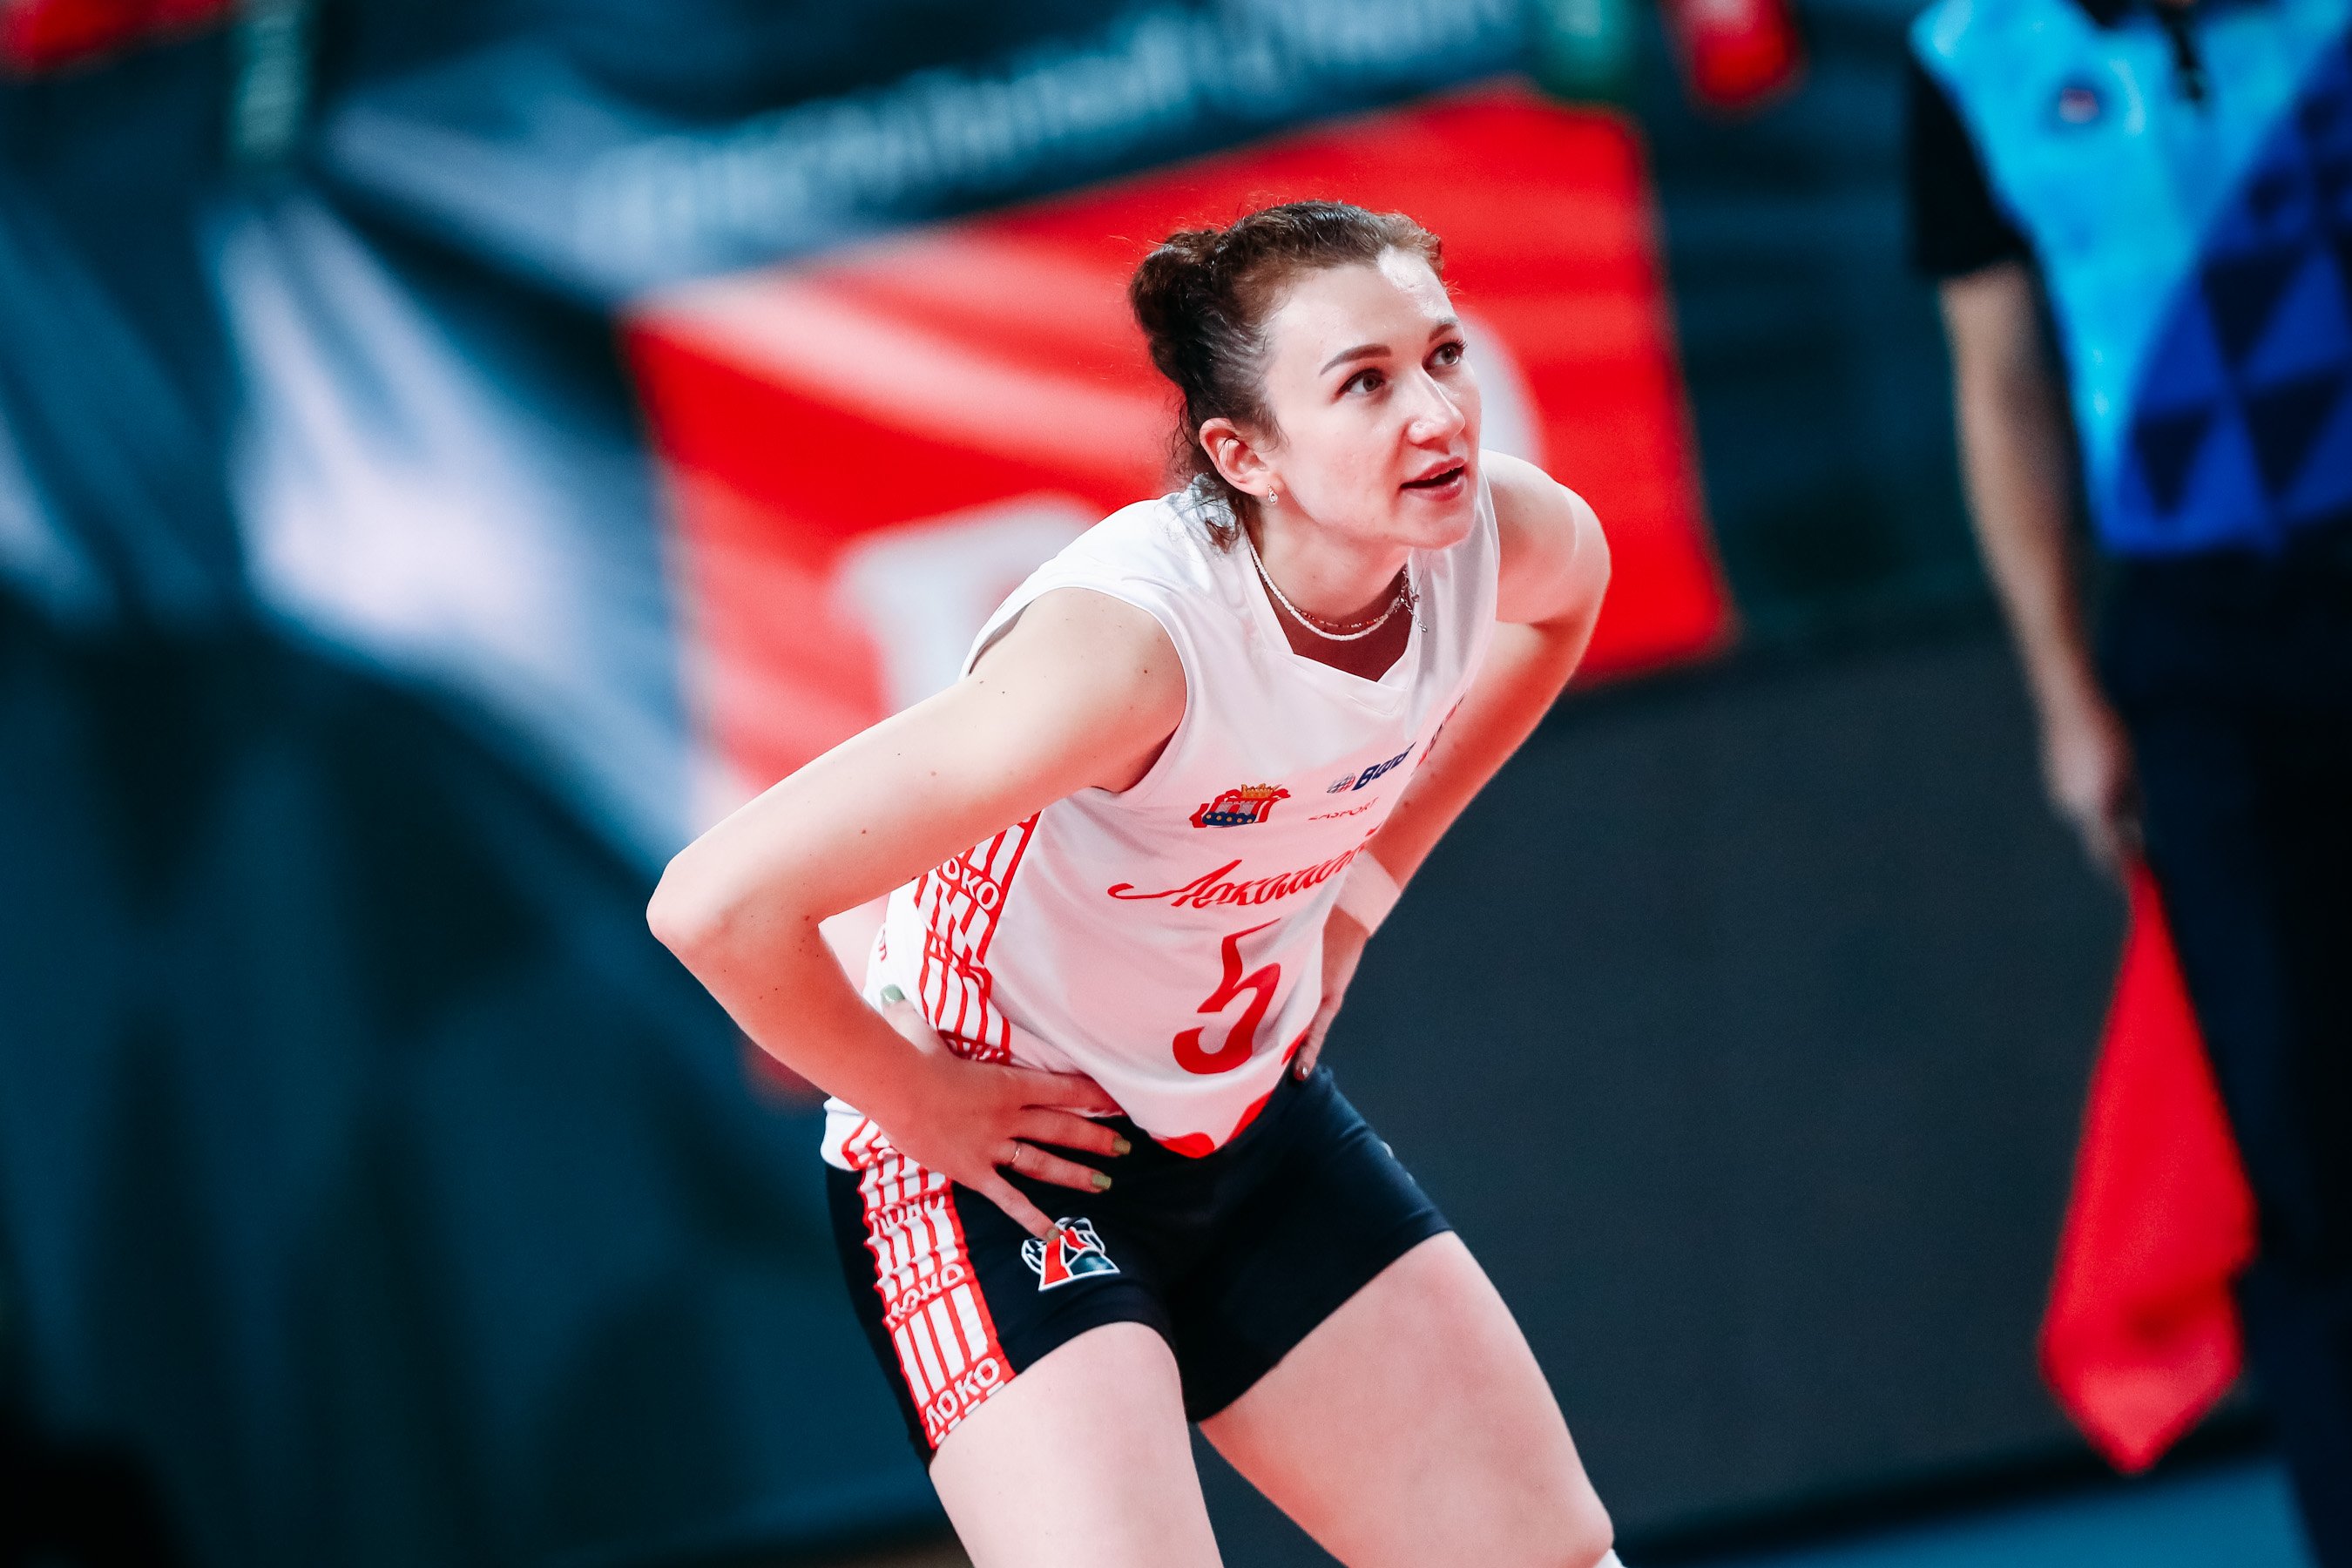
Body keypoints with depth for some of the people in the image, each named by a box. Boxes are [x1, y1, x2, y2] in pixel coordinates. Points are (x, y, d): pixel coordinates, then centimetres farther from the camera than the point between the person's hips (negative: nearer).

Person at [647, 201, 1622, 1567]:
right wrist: (917, 1101, -20)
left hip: (1254, 1122, 7)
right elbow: (718, 905, -37)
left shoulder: (1504, 539, -15)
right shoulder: (1138, 637, -35)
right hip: (1003, 1151, -7)